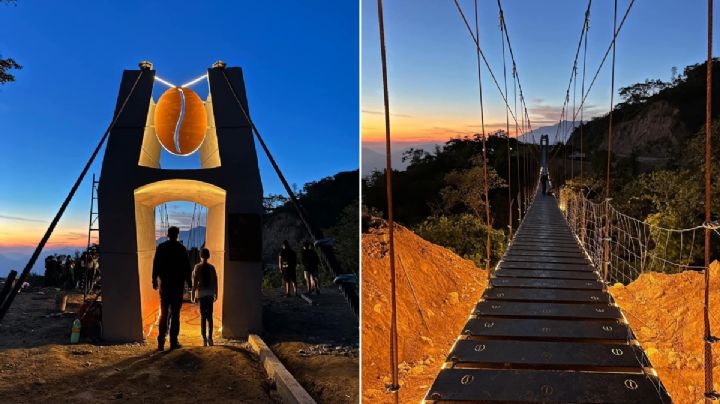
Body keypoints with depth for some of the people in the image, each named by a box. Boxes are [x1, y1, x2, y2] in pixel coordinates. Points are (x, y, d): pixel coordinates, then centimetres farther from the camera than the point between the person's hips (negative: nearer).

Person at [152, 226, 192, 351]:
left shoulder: (161, 247, 1)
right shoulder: (181, 248, -4)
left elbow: (156, 265, 3)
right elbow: (187, 267, -3)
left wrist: (154, 280, 11)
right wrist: (189, 282, 5)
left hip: (164, 284, 2)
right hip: (178, 284, -2)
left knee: (164, 313, 10)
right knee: (175, 314, 1)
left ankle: (161, 341, 5)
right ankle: (173, 342, 1)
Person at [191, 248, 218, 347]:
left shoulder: (197, 267, -4)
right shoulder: (212, 268, 2)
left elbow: (195, 282, -6)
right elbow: (215, 282, 5)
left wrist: (193, 295, 0)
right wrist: (215, 294, 14)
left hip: (201, 293, -2)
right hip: (210, 294, 2)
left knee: (203, 316, 1)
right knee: (210, 316, 8)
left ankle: (204, 339, -2)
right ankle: (210, 338, 8)